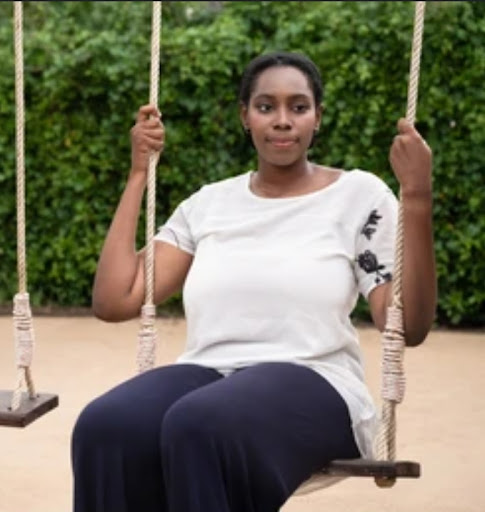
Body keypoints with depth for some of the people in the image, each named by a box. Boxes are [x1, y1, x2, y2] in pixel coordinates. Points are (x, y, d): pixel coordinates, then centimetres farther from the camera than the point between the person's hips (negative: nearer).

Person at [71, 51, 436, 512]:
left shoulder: (359, 194, 6)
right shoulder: (209, 203, 16)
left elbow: (409, 327, -3)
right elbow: (112, 302, 8)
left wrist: (416, 198, -12)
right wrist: (138, 174, 11)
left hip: (311, 385, -3)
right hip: (207, 374, 3)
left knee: (199, 427, -37)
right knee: (105, 428, -31)